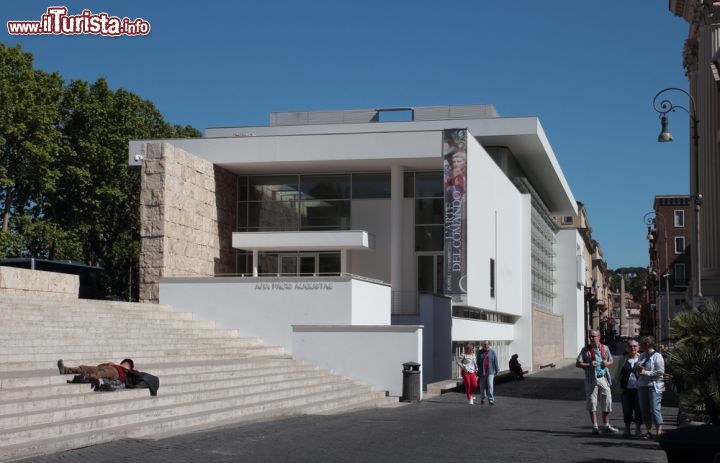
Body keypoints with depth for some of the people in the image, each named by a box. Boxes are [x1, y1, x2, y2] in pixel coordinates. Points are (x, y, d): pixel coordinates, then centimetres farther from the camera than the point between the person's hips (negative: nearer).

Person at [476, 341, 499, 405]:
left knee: (490, 385, -11)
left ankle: (491, 400, -9)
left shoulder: (492, 352, 4)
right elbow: (478, 362, 5)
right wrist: (477, 371, 3)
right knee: (482, 386, 7)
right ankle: (482, 399, 21)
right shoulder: (480, 352, 5)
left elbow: (495, 362, 5)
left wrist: (496, 370, 3)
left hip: (490, 372, -1)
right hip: (482, 372, 1)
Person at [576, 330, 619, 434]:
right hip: (591, 380, -2)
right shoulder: (585, 350, -1)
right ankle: (595, 427, 8)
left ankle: (606, 426, 18)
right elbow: (578, 364, -3)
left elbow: (611, 361, 19)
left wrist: (607, 363, -5)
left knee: (607, 402, 4)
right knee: (592, 403, 0)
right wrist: (589, 365, -18)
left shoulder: (605, 348, 8)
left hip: (603, 379, 3)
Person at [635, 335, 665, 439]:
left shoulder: (657, 356, -7)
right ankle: (649, 431, 14)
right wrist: (638, 369, 1)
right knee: (644, 409, 7)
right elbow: (637, 367, 25)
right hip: (642, 386, 7)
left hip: (654, 386, -7)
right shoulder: (642, 356, 16)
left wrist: (646, 372, -16)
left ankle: (659, 431, -11)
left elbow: (660, 372, -15)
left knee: (655, 409, -12)